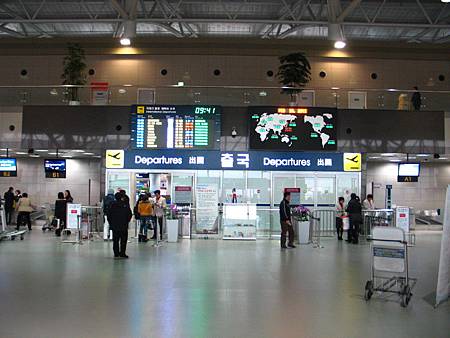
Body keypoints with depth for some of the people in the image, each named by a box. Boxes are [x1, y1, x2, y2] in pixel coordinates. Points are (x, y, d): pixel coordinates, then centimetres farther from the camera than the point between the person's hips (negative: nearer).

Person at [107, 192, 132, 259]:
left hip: (114, 226, 3)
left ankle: (116, 254, 9)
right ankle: (122, 253, 1)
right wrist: (127, 221, 8)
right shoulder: (125, 205, -7)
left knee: (115, 240, 9)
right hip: (124, 226, -3)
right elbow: (130, 214, -8)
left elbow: (109, 215, 4)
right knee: (123, 240, 4)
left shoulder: (113, 205, 2)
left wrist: (111, 223, 13)